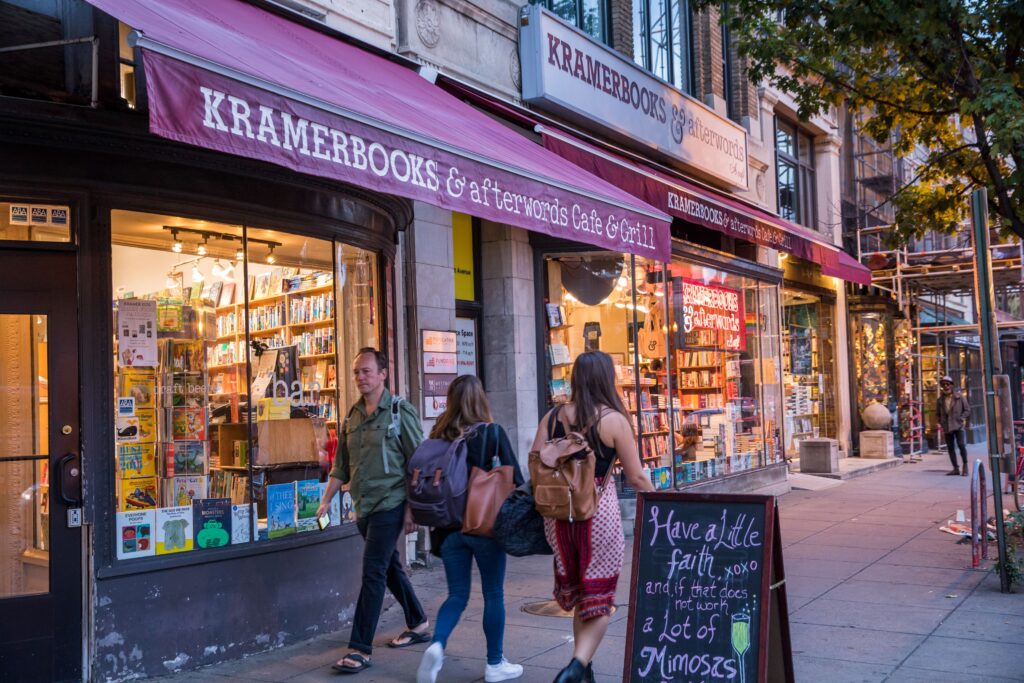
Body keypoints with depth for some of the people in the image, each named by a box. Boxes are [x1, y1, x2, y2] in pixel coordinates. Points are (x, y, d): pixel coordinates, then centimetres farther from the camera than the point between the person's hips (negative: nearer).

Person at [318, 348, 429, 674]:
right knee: (390, 568, 17)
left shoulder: (400, 412, -9)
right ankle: (418, 625, 34)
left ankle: (360, 649, -4)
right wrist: (326, 500, 8)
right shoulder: (352, 417, 9)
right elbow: (341, 466, 15)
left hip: (389, 504, -7)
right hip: (363, 506, 7)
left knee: (373, 572, -9)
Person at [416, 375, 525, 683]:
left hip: (449, 525, 3)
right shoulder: (493, 432, -9)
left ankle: (437, 645, -10)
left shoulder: (438, 435, 1)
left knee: (457, 594, 13)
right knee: (493, 594, 11)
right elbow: (515, 478, -7)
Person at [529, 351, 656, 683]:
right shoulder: (614, 420, -8)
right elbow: (636, 477, -4)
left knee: (576, 591, 20)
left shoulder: (553, 417, 2)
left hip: (558, 514, 4)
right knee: (598, 599, 7)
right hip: (599, 513, -4)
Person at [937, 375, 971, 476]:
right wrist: (940, 423, 5)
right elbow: (938, 413, 20)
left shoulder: (959, 397, 1)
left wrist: (962, 418, -11)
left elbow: (967, 409, 3)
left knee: (961, 444, -15)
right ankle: (955, 468, 13)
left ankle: (965, 466, 1)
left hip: (958, 425, -4)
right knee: (950, 448, 4)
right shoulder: (941, 399, 10)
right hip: (947, 427, 4)